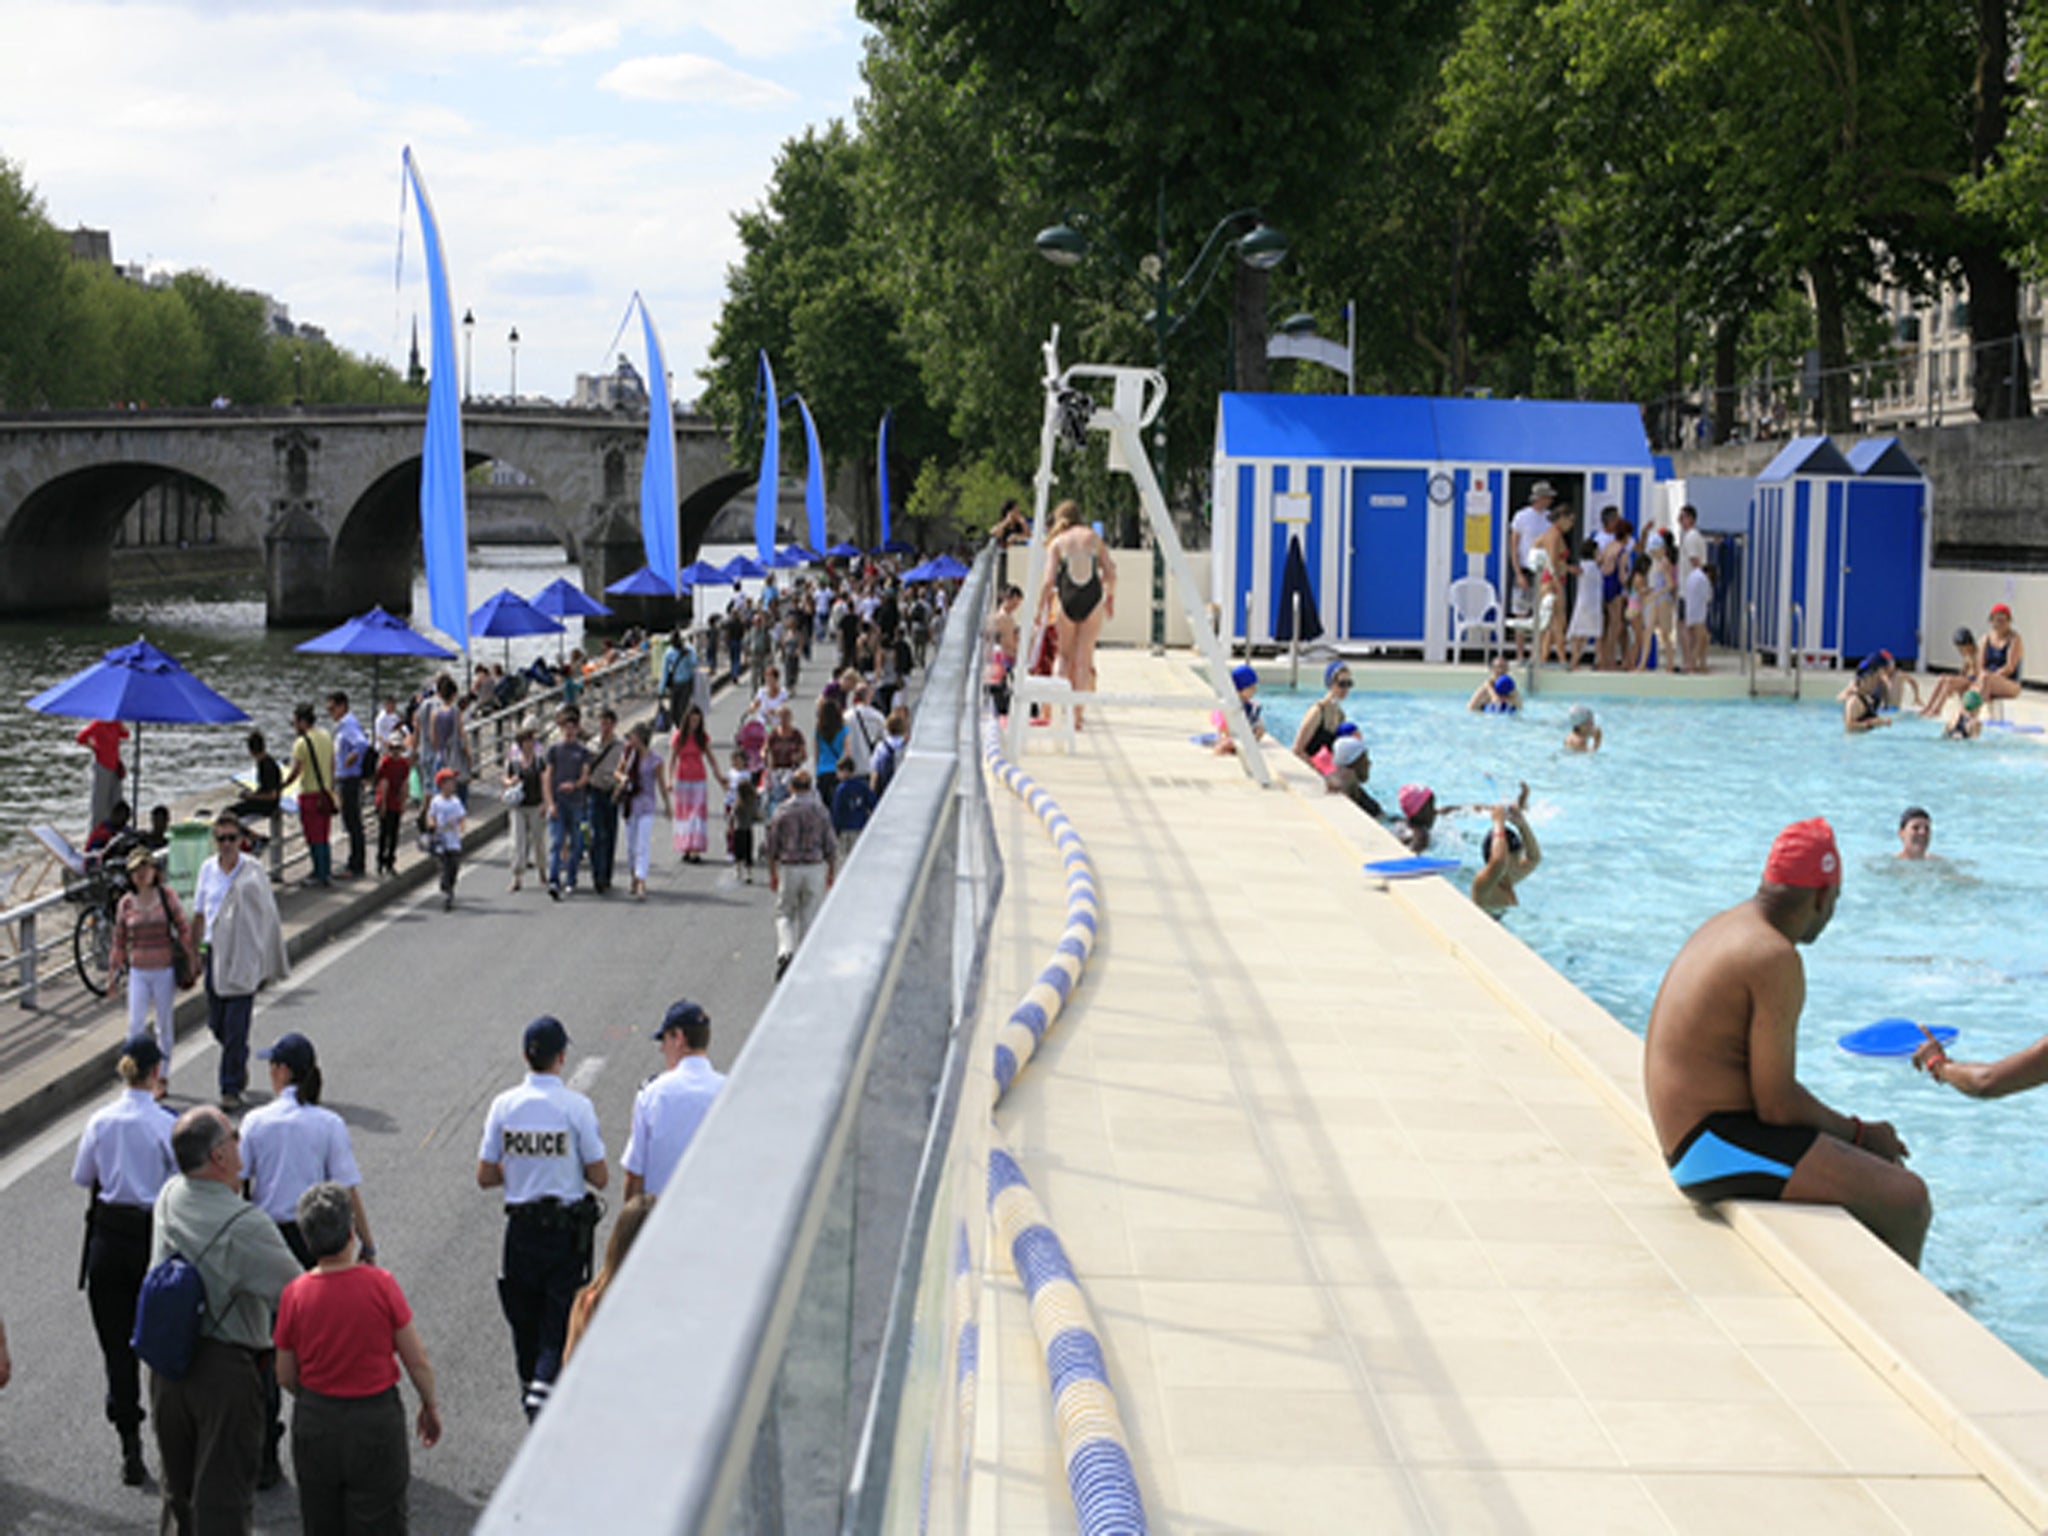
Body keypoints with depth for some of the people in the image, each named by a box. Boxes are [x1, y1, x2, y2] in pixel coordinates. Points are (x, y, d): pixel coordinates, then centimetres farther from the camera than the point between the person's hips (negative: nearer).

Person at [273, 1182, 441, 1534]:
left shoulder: (294, 1295, -10)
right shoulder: (380, 1284, -16)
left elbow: (286, 1377, 1)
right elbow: (417, 1361, -9)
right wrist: (430, 1406, 8)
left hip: (315, 1422, 2)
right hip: (376, 1423, -2)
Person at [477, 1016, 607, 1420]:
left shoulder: (503, 1105, -4)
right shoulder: (577, 1107, -13)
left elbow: (485, 1178, 1)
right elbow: (599, 1177, -9)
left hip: (520, 1229, 3)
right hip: (567, 1230, -3)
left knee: (524, 1317, 18)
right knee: (561, 1316, 2)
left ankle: (530, 1390, 30)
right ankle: (543, 1387, -15)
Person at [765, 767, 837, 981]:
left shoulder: (782, 811, -4)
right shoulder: (820, 811, -3)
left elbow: (772, 845, 0)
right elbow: (830, 846, -1)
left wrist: (772, 874, 10)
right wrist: (832, 873, 10)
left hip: (788, 869, 0)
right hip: (815, 868, 0)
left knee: (785, 915, 12)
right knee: (809, 917, 9)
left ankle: (785, 951, -11)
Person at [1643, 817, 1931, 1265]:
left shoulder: (1728, 926, 13)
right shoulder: (1775, 959, -18)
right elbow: (1777, 1103, -21)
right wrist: (1856, 1131, -5)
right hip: (1719, 1149, -11)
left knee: (1886, 1164, 21)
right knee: (1906, 1202, -15)